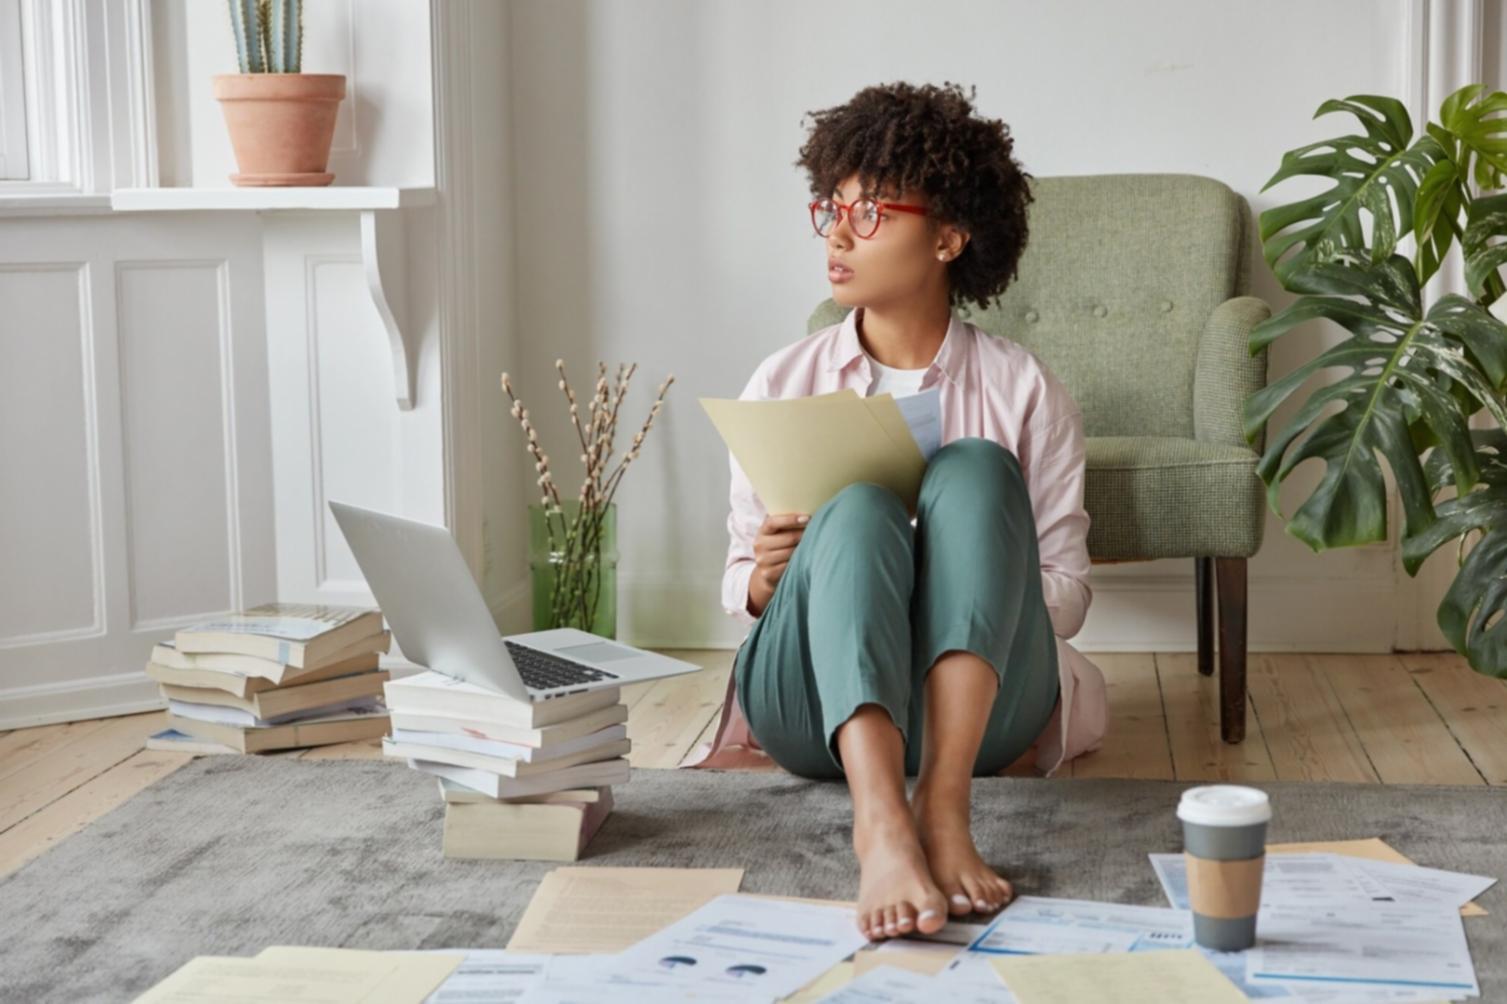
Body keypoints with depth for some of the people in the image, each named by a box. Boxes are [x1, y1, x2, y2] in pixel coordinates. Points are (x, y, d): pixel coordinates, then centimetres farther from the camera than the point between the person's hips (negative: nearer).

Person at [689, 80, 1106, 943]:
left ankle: (945, 804, -44)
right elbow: (739, 589, 15)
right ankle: (883, 828, -55)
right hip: (811, 704, 0)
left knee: (975, 469, -26)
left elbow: (1067, 593, 7)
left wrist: (968, 573, -13)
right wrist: (764, 581, -9)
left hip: (977, 704, 0)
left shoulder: (1025, 392, 9)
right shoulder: (782, 384, 13)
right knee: (856, 508, -30)